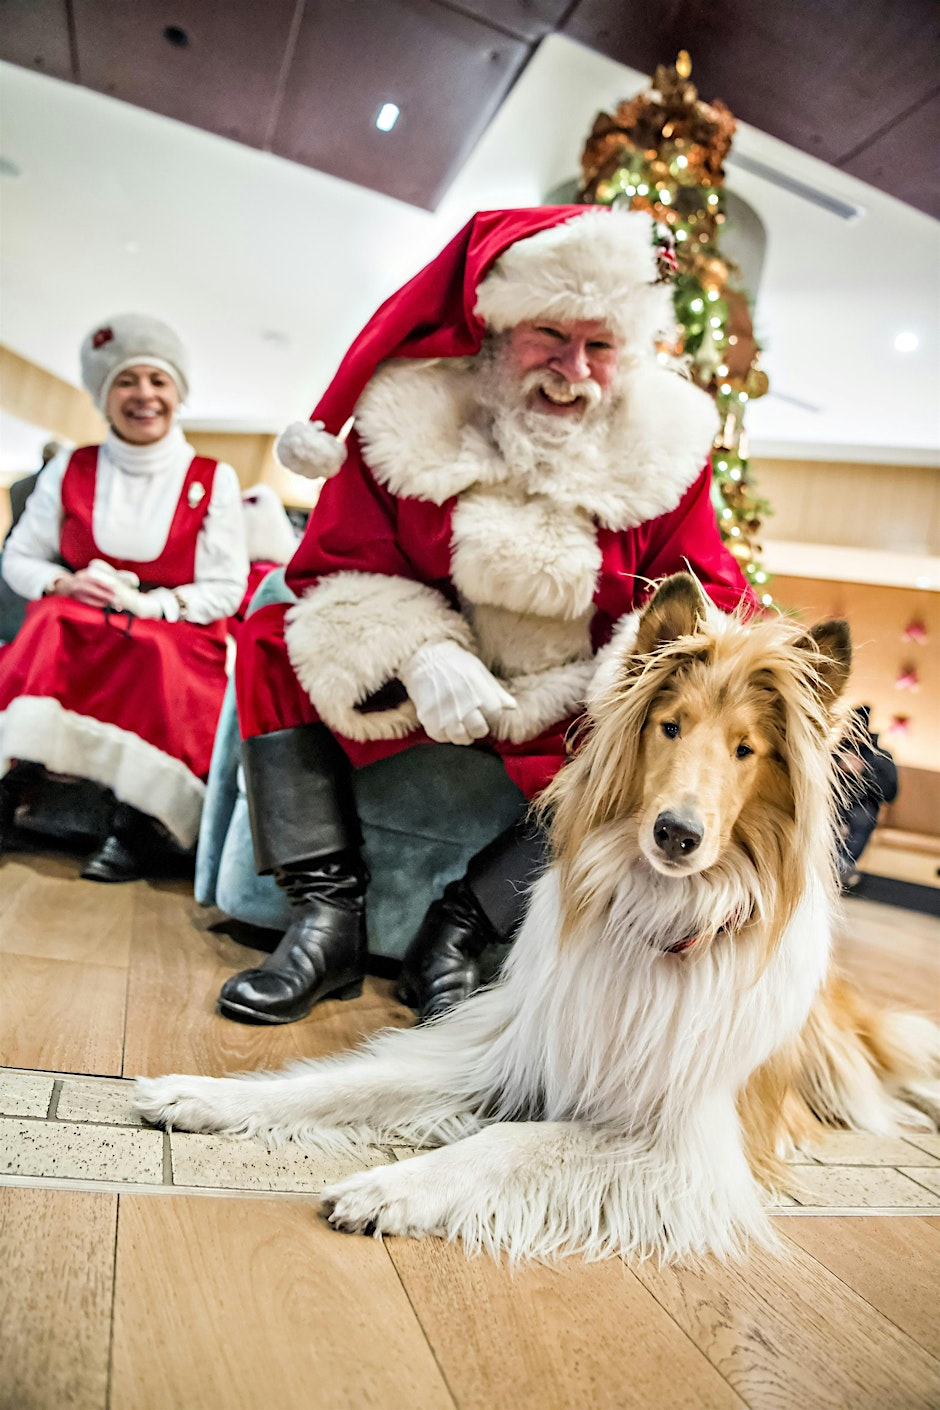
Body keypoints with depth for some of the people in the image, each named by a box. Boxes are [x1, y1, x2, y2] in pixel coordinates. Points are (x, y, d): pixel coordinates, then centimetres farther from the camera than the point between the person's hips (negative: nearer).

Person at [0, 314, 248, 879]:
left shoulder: (213, 480, 2)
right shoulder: (71, 470, 8)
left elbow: (226, 589, -2)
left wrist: (153, 604, -16)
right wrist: (65, 583, -9)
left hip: (173, 636, -2)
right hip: (73, 630, 2)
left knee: (155, 652, -34)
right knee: (47, 630, -30)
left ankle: (138, 819, -31)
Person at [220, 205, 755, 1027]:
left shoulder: (663, 444, -7)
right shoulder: (411, 412, -8)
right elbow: (338, 574, -8)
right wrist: (418, 656, -28)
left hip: (570, 727, 0)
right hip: (414, 703, 1)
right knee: (273, 644, -16)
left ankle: (465, 925, -21)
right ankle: (328, 912, -18)